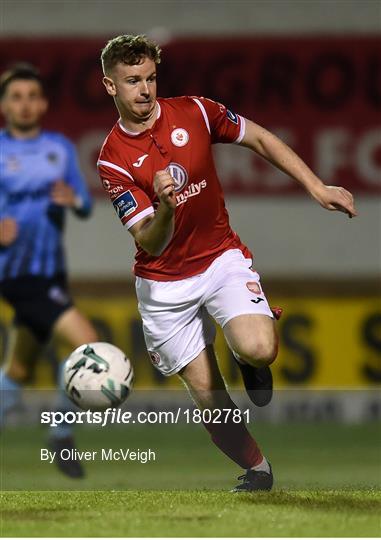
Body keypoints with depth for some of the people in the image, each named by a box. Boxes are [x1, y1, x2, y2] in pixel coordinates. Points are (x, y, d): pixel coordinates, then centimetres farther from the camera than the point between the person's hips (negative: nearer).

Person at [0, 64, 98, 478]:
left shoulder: (60, 148, 11)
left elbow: (85, 206, 10)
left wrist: (73, 199, -13)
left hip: (50, 273, 6)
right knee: (86, 342, -20)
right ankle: (63, 434, -7)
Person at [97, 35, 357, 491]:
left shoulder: (193, 112, -7)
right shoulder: (113, 160, -12)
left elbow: (261, 140, 7)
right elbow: (150, 244, -17)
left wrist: (317, 188, 1)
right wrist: (164, 208, -39)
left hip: (221, 258, 0)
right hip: (165, 285, 0)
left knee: (258, 348, -28)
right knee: (208, 397, 1)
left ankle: (250, 361, 9)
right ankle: (257, 471, 24)